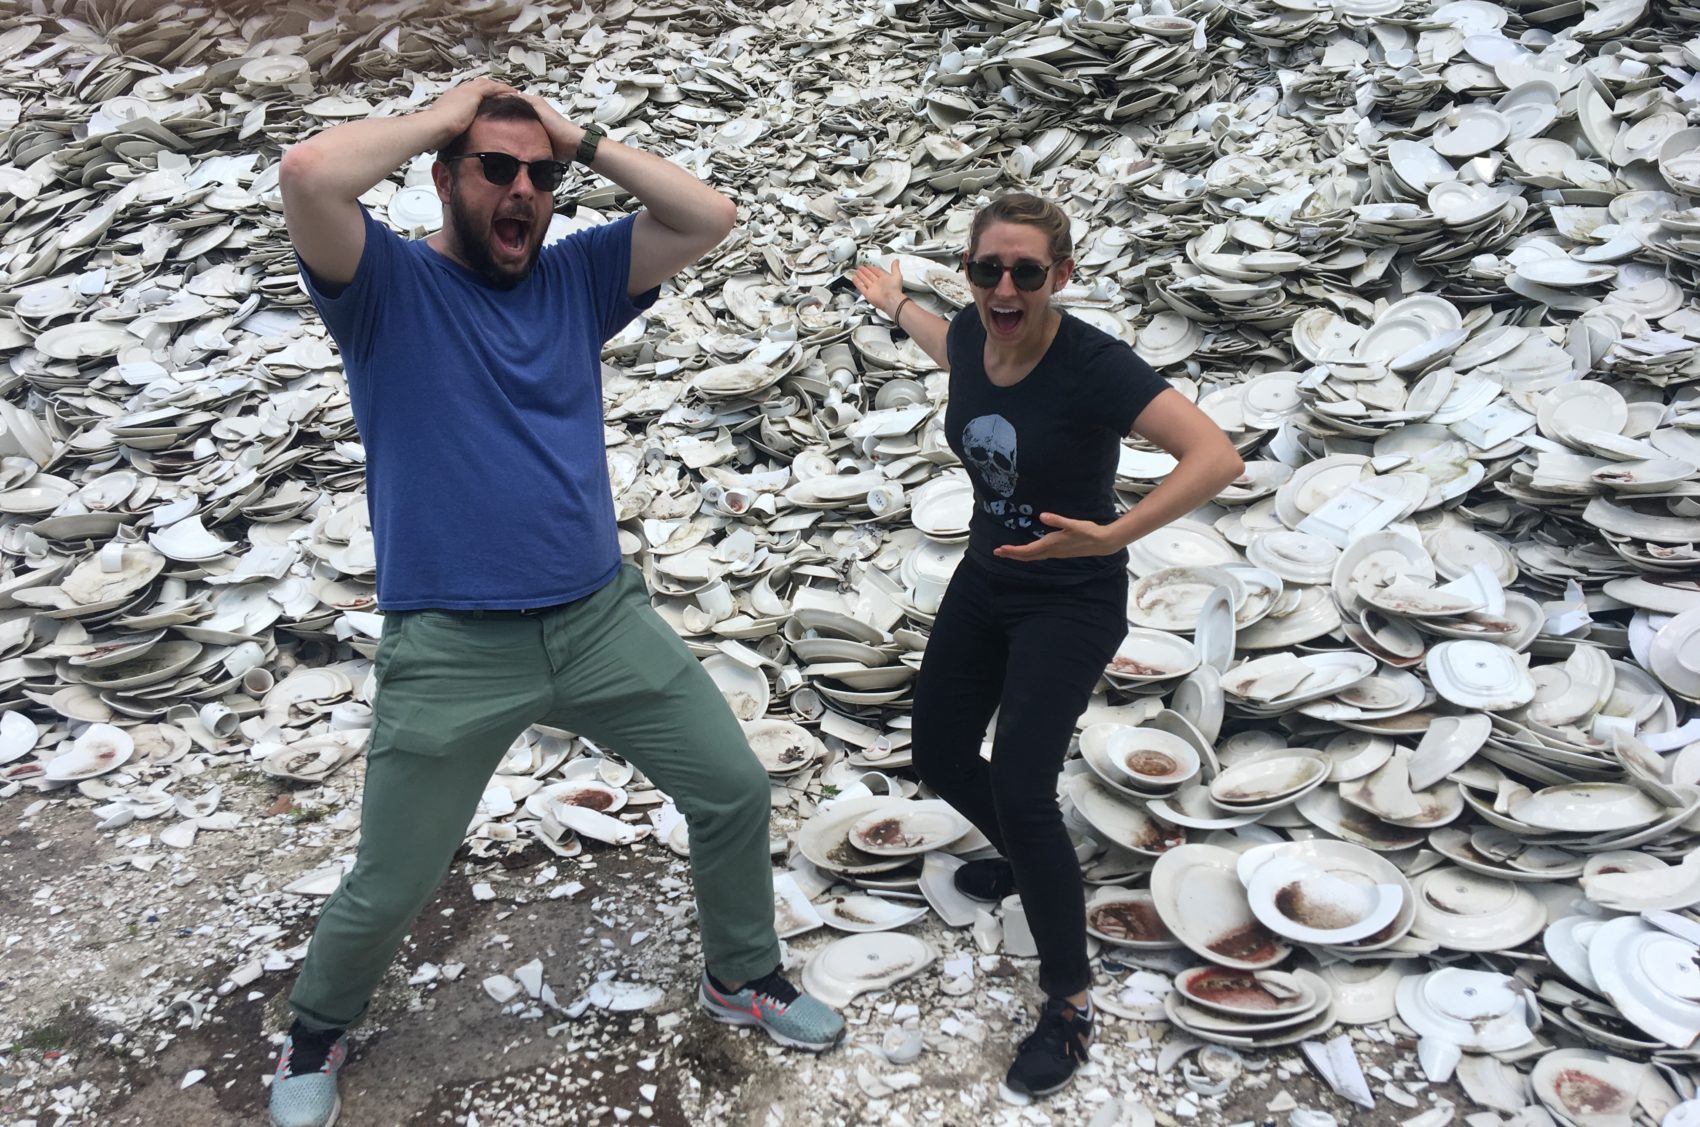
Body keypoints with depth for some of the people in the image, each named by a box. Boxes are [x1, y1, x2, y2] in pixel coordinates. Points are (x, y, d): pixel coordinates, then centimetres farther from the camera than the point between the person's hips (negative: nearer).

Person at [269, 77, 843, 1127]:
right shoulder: (387, 282, -5)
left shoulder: (576, 275, 8)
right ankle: (318, 1031, 40)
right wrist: (442, 115, -10)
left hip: (605, 616, 4)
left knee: (736, 789, 10)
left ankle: (744, 975, 36)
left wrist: (583, 139, -2)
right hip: (451, 647, -4)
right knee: (386, 892, 7)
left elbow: (712, 216, 1)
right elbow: (309, 175, -25)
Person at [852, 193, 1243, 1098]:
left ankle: (1069, 1005, 5)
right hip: (985, 581, 7)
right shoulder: (972, 333, -7)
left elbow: (1216, 457, -34)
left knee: (1020, 786, -15)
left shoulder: (1092, 365, -26)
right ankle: (1027, 859, 45)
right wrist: (896, 305, 30)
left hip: (1070, 604, -7)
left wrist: (1110, 537, -40)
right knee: (940, 754, 14)